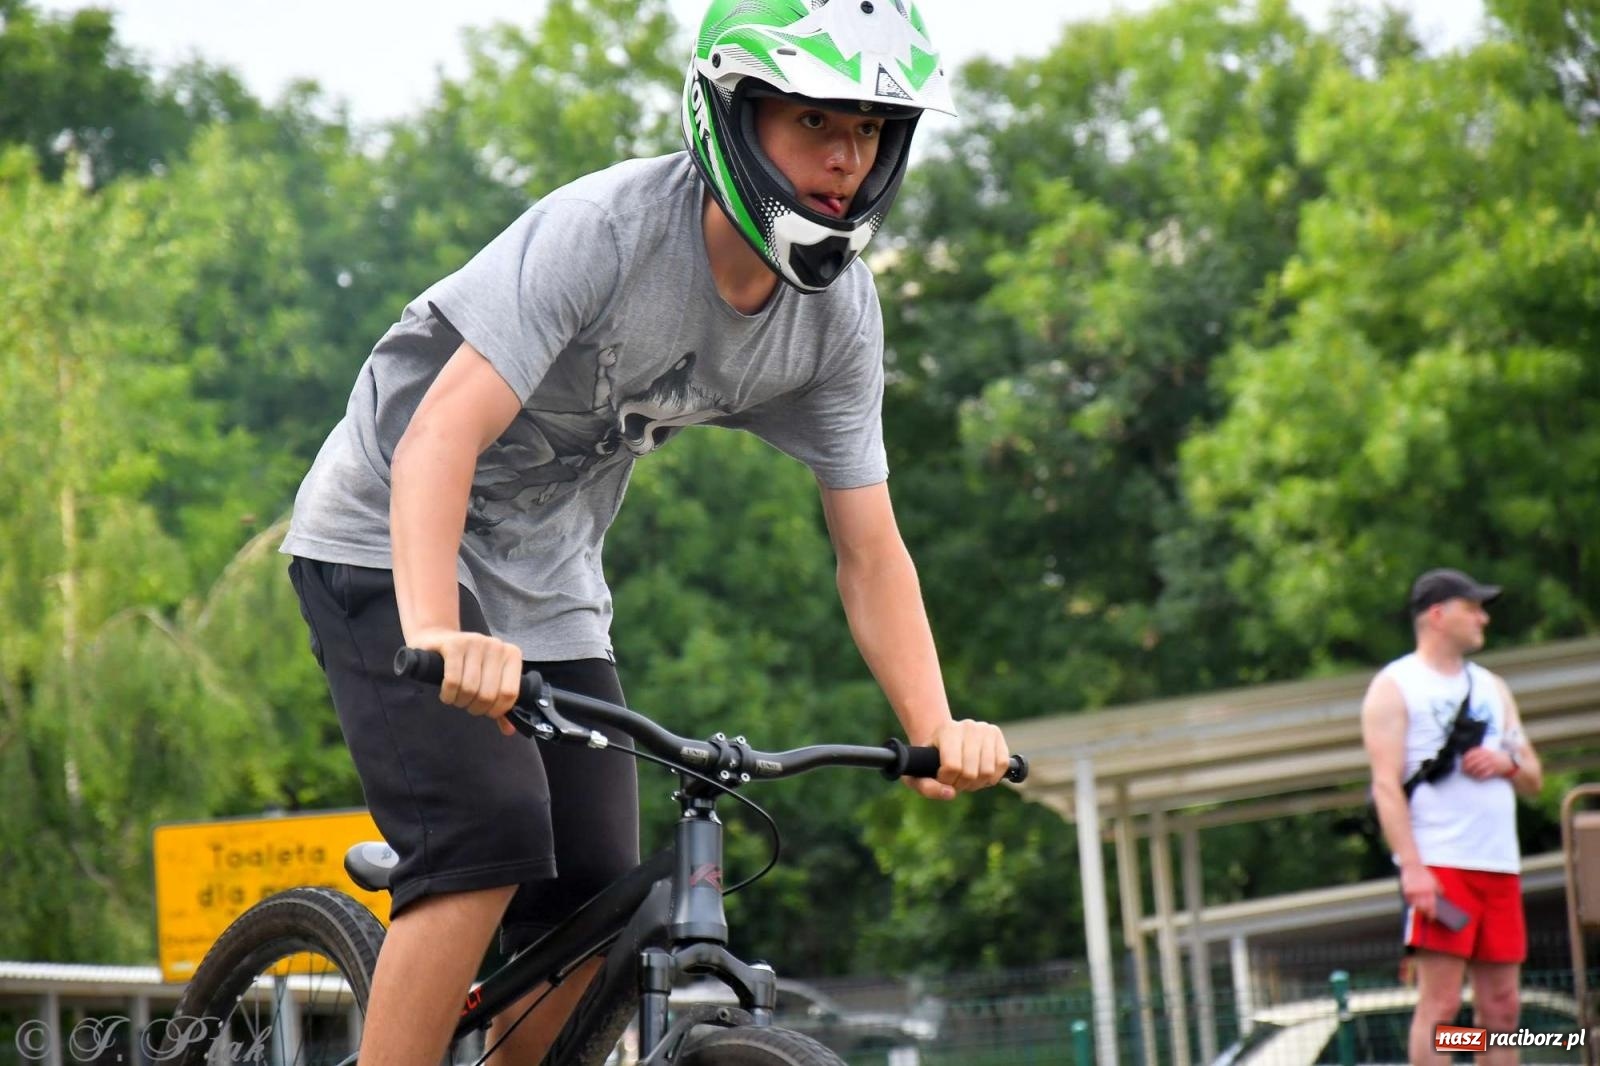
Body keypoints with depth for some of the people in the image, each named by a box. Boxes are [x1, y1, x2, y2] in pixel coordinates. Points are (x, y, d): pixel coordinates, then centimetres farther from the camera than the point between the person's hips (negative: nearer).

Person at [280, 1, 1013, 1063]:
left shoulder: (839, 313, -10)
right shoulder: (606, 229, -29)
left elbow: (871, 552, -6)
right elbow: (440, 436, -37)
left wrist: (938, 728, -22)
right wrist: (438, 637, -53)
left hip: (546, 582, 6)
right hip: (391, 544, -6)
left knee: (595, 918, -3)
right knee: (491, 839, -26)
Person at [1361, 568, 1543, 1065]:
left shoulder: (1492, 687, 21)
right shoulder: (1394, 687, 1)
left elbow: (1534, 779, 23)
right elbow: (1386, 785, -9)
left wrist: (1507, 763, -1)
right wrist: (1412, 867, -20)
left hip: (1500, 866, 7)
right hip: (1438, 868, -6)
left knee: (1501, 1006, 4)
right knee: (1440, 1004, -11)